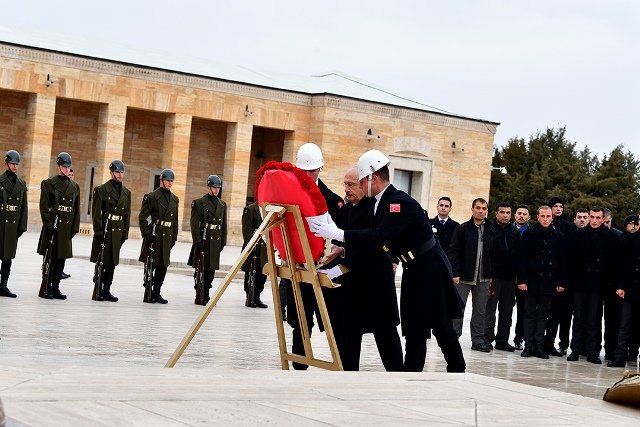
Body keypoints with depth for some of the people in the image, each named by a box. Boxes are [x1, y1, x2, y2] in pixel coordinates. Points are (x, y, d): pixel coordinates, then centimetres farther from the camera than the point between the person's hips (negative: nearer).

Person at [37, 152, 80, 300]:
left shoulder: (75, 187, 13)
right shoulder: (49, 183, 1)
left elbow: (77, 209, 14)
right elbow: (44, 206, -4)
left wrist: (75, 227, 6)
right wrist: (48, 223, -13)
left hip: (67, 227, 4)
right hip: (52, 226, -4)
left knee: (61, 259, 6)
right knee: (50, 258, -2)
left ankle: (55, 287, 12)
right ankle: (47, 288, 3)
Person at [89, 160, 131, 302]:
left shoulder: (127, 193, 12)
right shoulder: (101, 190, -3)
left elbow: (127, 214, 13)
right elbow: (96, 212, -7)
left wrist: (125, 233, 7)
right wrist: (98, 231, -13)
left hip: (118, 232, 5)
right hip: (104, 230, -5)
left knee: (112, 263, 8)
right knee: (102, 262, -2)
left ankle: (107, 290, 14)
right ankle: (99, 291, 4)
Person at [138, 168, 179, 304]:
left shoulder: (175, 199, 14)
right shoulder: (151, 196, -4)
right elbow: (142, 217, -7)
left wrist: (174, 237, 12)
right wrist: (146, 234, -14)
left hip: (167, 237, 6)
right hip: (154, 235, -6)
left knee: (163, 266, 7)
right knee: (151, 265, -2)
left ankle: (156, 293, 16)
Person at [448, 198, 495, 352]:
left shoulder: (491, 231, 8)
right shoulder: (462, 229, -2)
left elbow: (493, 254, 11)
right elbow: (454, 252, -4)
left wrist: (491, 275, 6)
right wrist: (455, 273, -10)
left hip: (483, 279, 3)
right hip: (463, 277, -3)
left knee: (480, 310, 7)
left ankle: (478, 340, 13)